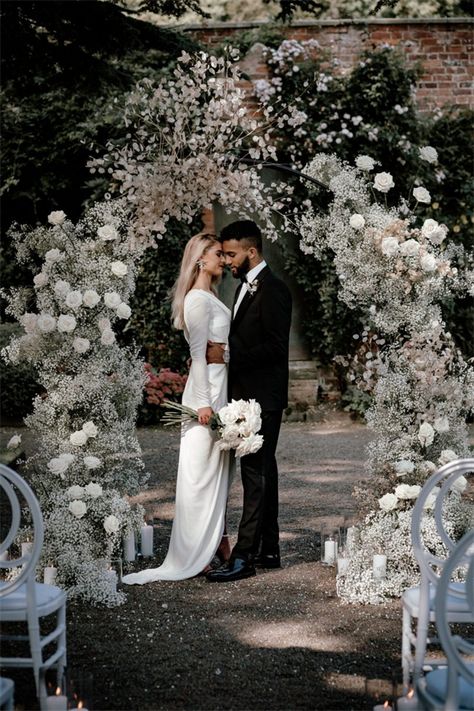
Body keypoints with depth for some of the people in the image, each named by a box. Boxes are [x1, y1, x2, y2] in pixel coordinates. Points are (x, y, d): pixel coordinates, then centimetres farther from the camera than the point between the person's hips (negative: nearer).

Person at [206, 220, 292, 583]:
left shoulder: (273, 290, -14)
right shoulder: (247, 286, 15)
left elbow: (275, 347, -20)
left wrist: (228, 357, -19)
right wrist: (221, 349, 4)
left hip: (263, 396, -10)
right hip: (248, 394, 10)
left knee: (255, 473, -8)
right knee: (262, 471, 14)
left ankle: (244, 556, -7)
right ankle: (268, 549, 22)